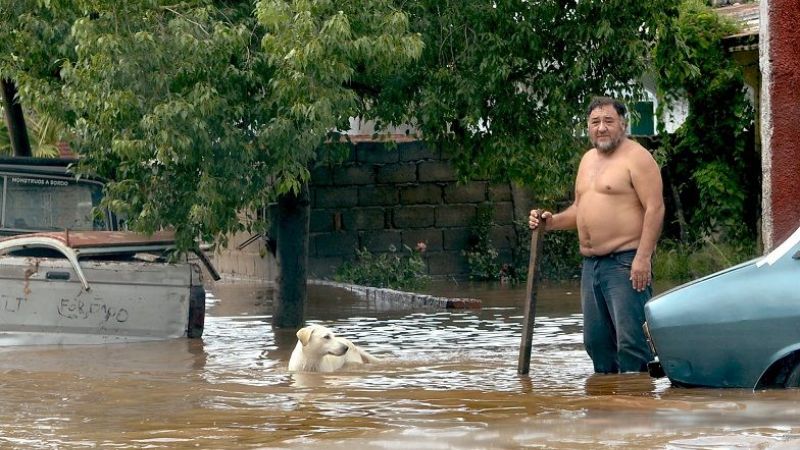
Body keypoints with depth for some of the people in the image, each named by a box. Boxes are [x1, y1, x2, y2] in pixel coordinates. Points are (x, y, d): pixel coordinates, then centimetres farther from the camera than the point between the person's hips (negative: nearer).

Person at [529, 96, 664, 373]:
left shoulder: (636, 157, -6)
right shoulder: (588, 159, 20)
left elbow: (655, 208, -14)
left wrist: (643, 257, -21)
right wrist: (552, 222, 8)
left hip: (626, 263, -9)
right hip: (591, 264, 9)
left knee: (631, 340, -13)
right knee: (595, 340, 10)